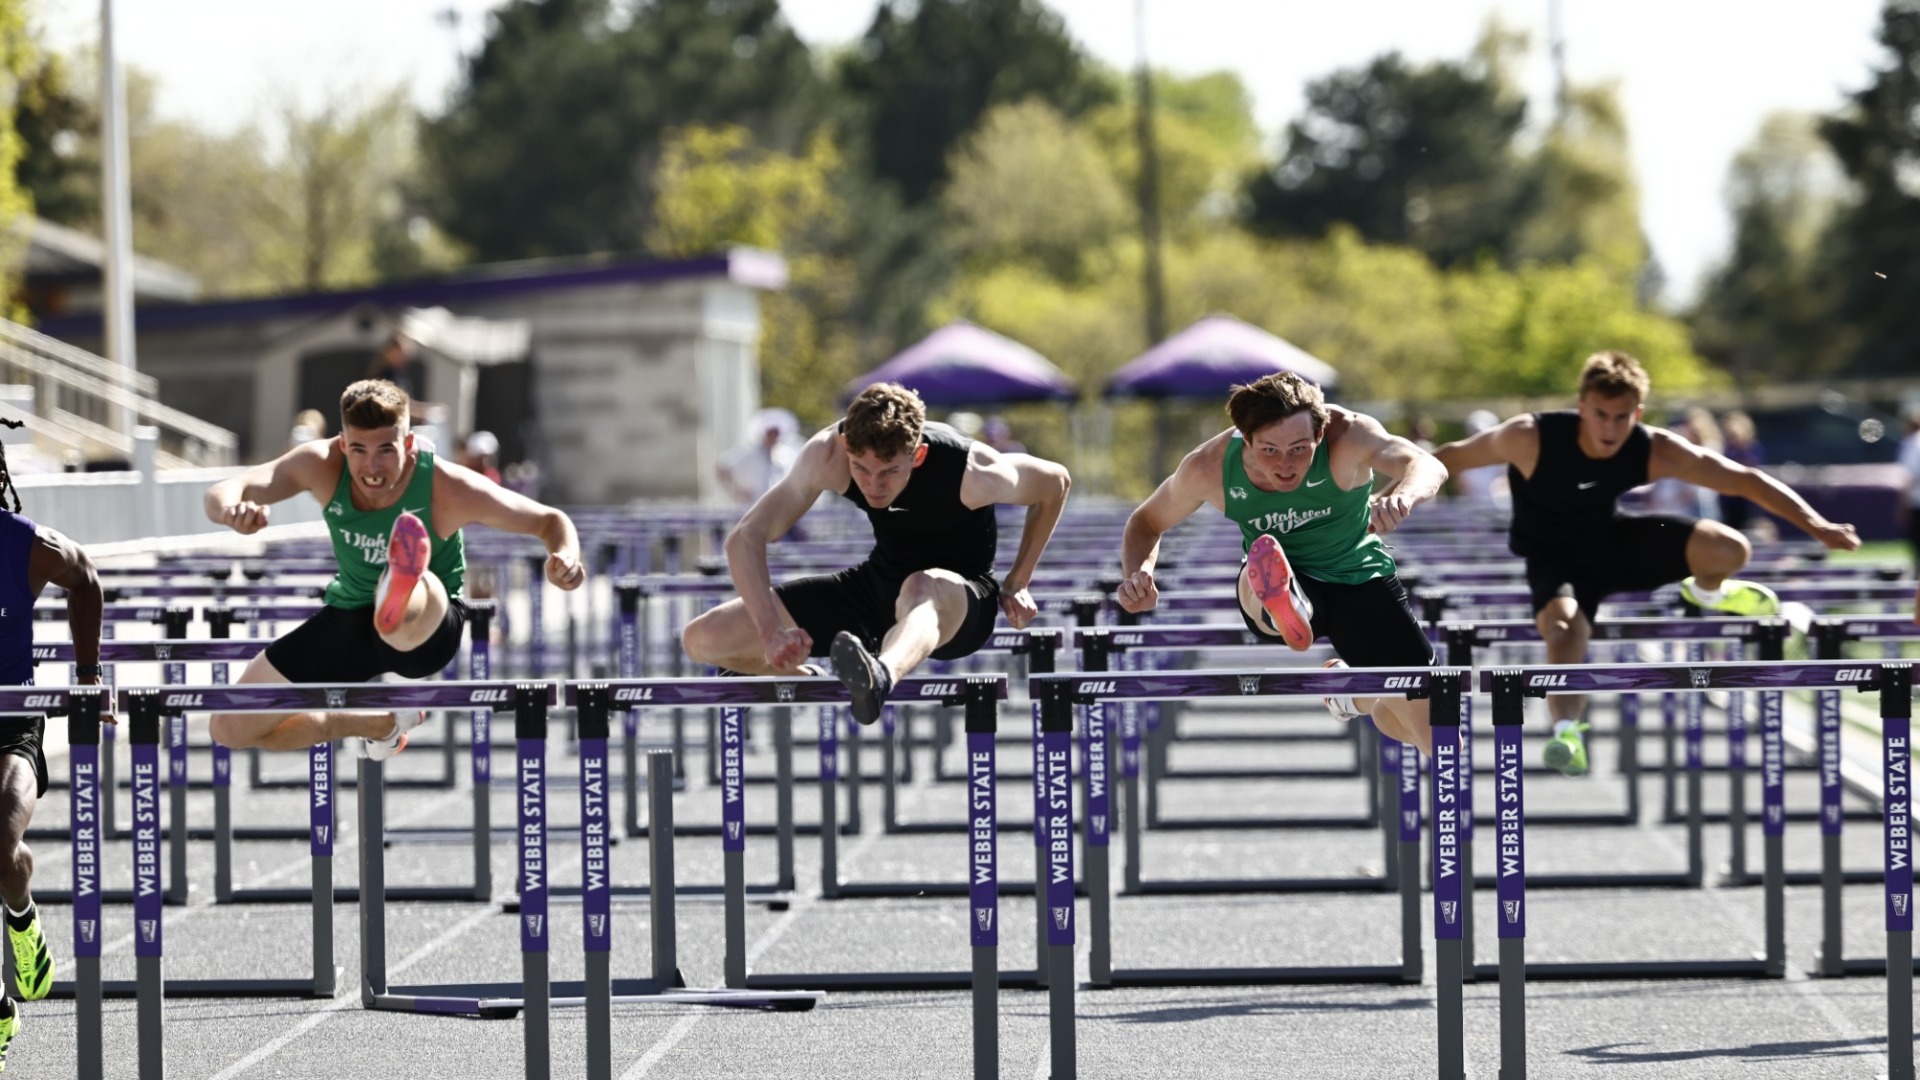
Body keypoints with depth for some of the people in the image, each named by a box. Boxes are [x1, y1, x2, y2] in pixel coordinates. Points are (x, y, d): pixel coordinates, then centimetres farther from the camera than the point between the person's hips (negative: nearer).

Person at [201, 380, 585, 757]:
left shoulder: (449, 488, -23)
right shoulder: (322, 465, -17)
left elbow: (551, 521, -14)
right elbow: (220, 495, -24)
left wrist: (565, 555, -39)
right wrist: (231, 510, -50)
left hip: (429, 630, -5)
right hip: (347, 619, 5)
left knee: (423, 592, -43)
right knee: (231, 728, 4)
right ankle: (382, 725, 20)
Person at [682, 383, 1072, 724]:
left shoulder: (971, 474, -28)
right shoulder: (828, 454, -23)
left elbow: (1055, 483, -8)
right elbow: (745, 538, -23)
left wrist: (1017, 585, -7)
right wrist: (772, 631, -38)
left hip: (960, 602, -5)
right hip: (878, 582, 5)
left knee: (922, 588, -45)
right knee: (702, 640, -5)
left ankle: (881, 678, -78)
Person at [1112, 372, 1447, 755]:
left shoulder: (1346, 434, -31)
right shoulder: (1209, 468, -23)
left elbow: (1428, 466, -48)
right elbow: (1147, 522, -5)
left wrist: (1402, 495, -73)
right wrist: (1138, 574, -27)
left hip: (1360, 579, 0)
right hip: (1287, 581, 0)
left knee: (1425, 723, 0)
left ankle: (1350, 690, 32)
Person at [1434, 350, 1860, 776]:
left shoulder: (1655, 451, -22)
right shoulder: (1530, 439, -30)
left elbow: (1745, 481, -17)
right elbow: (1454, 456, -17)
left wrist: (1817, 526, -21)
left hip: (1614, 540, 3)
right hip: (1554, 559, -3)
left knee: (1729, 550, -13)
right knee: (1564, 632, -37)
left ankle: (1706, 590, 23)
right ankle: (1567, 732, -42)